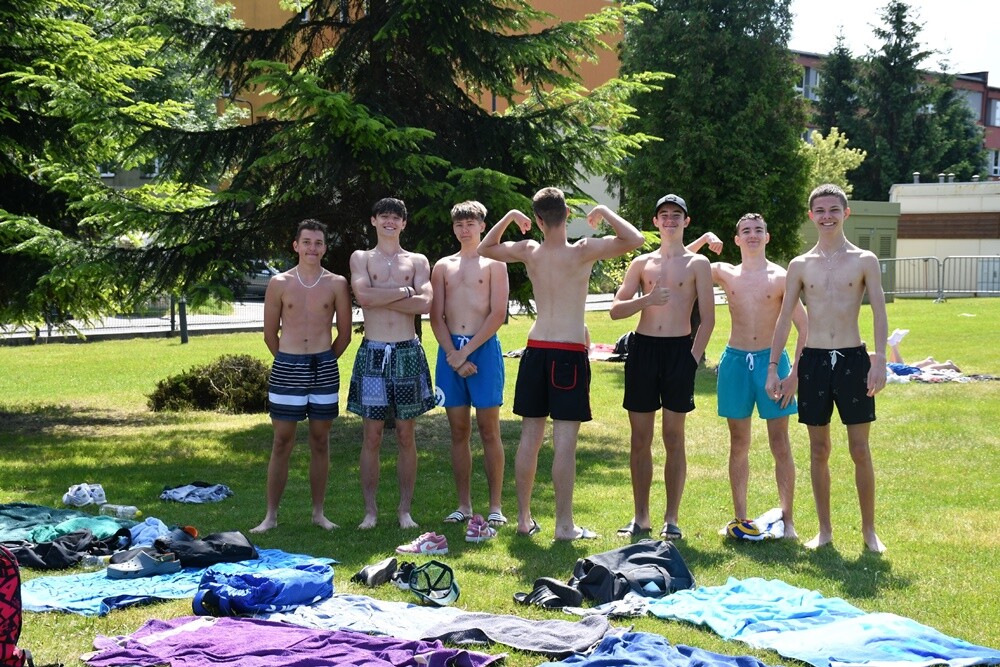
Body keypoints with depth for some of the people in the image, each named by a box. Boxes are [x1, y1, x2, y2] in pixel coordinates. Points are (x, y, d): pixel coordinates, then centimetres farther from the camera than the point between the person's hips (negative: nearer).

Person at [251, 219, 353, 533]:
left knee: (320, 441, 7)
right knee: (282, 442, 1)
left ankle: (318, 512, 16)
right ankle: (271, 515, 6)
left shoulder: (336, 284, 2)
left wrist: (323, 361, 11)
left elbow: (344, 333, 8)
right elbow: (270, 334, 8)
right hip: (286, 368, -1)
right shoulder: (279, 283, 2)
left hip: (324, 369, 1)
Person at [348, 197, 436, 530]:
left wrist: (381, 298, -9)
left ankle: (405, 509, 11)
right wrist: (404, 292, -6)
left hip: (407, 352, 1)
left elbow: (425, 304, -7)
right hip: (373, 352, -1)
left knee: (406, 436, 4)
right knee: (371, 436, 0)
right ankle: (370, 510, 7)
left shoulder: (417, 261, 10)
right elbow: (363, 296, -11)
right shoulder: (361, 258, 9)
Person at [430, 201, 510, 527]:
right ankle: (464, 505, 11)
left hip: (484, 347, -3)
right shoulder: (443, 266, 14)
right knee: (458, 431, 5)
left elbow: (498, 314, -6)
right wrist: (453, 355, -8)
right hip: (450, 350, 3)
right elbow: (436, 316, 7)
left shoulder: (493, 264, 4)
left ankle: (495, 506, 1)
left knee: (489, 430, -3)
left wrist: (467, 351, -12)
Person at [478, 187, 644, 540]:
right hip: (570, 353, -4)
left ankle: (524, 518, 17)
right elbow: (635, 239, -15)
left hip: (536, 350, 5)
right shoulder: (582, 251, -10)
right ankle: (564, 524, 0)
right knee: (565, 441, -3)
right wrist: (604, 212, -3)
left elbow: (485, 248, 20)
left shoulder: (528, 251, 3)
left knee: (530, 437, 10)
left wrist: (510, 217, 20)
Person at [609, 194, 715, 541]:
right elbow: (615, 310, 8)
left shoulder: (697, 263, 5)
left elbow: (708, 318, 1)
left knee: (674, 438, 1)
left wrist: (693, 357, -8)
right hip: (643, 347, 3)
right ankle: (640, 516, 13)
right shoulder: (642, 263, 12)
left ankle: (671, 519, 8)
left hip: (679, 349, -2)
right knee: (640, 438, 5)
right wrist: (647, 299, -9)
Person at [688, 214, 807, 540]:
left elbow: (804, 327, -2)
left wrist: (795, 373, -9)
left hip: (771, 359, -2)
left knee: (780, 444, -1)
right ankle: (740, 518, 16)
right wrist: (703, 240, 1)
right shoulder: (725, 273, 7)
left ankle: (787, 519, 5)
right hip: (735, 360, 2)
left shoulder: (780, 278, -1)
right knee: (738, 445, 8)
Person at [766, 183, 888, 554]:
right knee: (819, 449, 7)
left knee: (860, 449, 2)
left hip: (853, 359, -2)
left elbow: (879, 312, -4)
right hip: (813, 360, 2)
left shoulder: (864, 260, 1)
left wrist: (879, 359, -16)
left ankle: (869, 529, 13)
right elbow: (785, 318, 8)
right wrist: (773, 366, 2)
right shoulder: (800, 265, 7)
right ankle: (824, 529, 17)